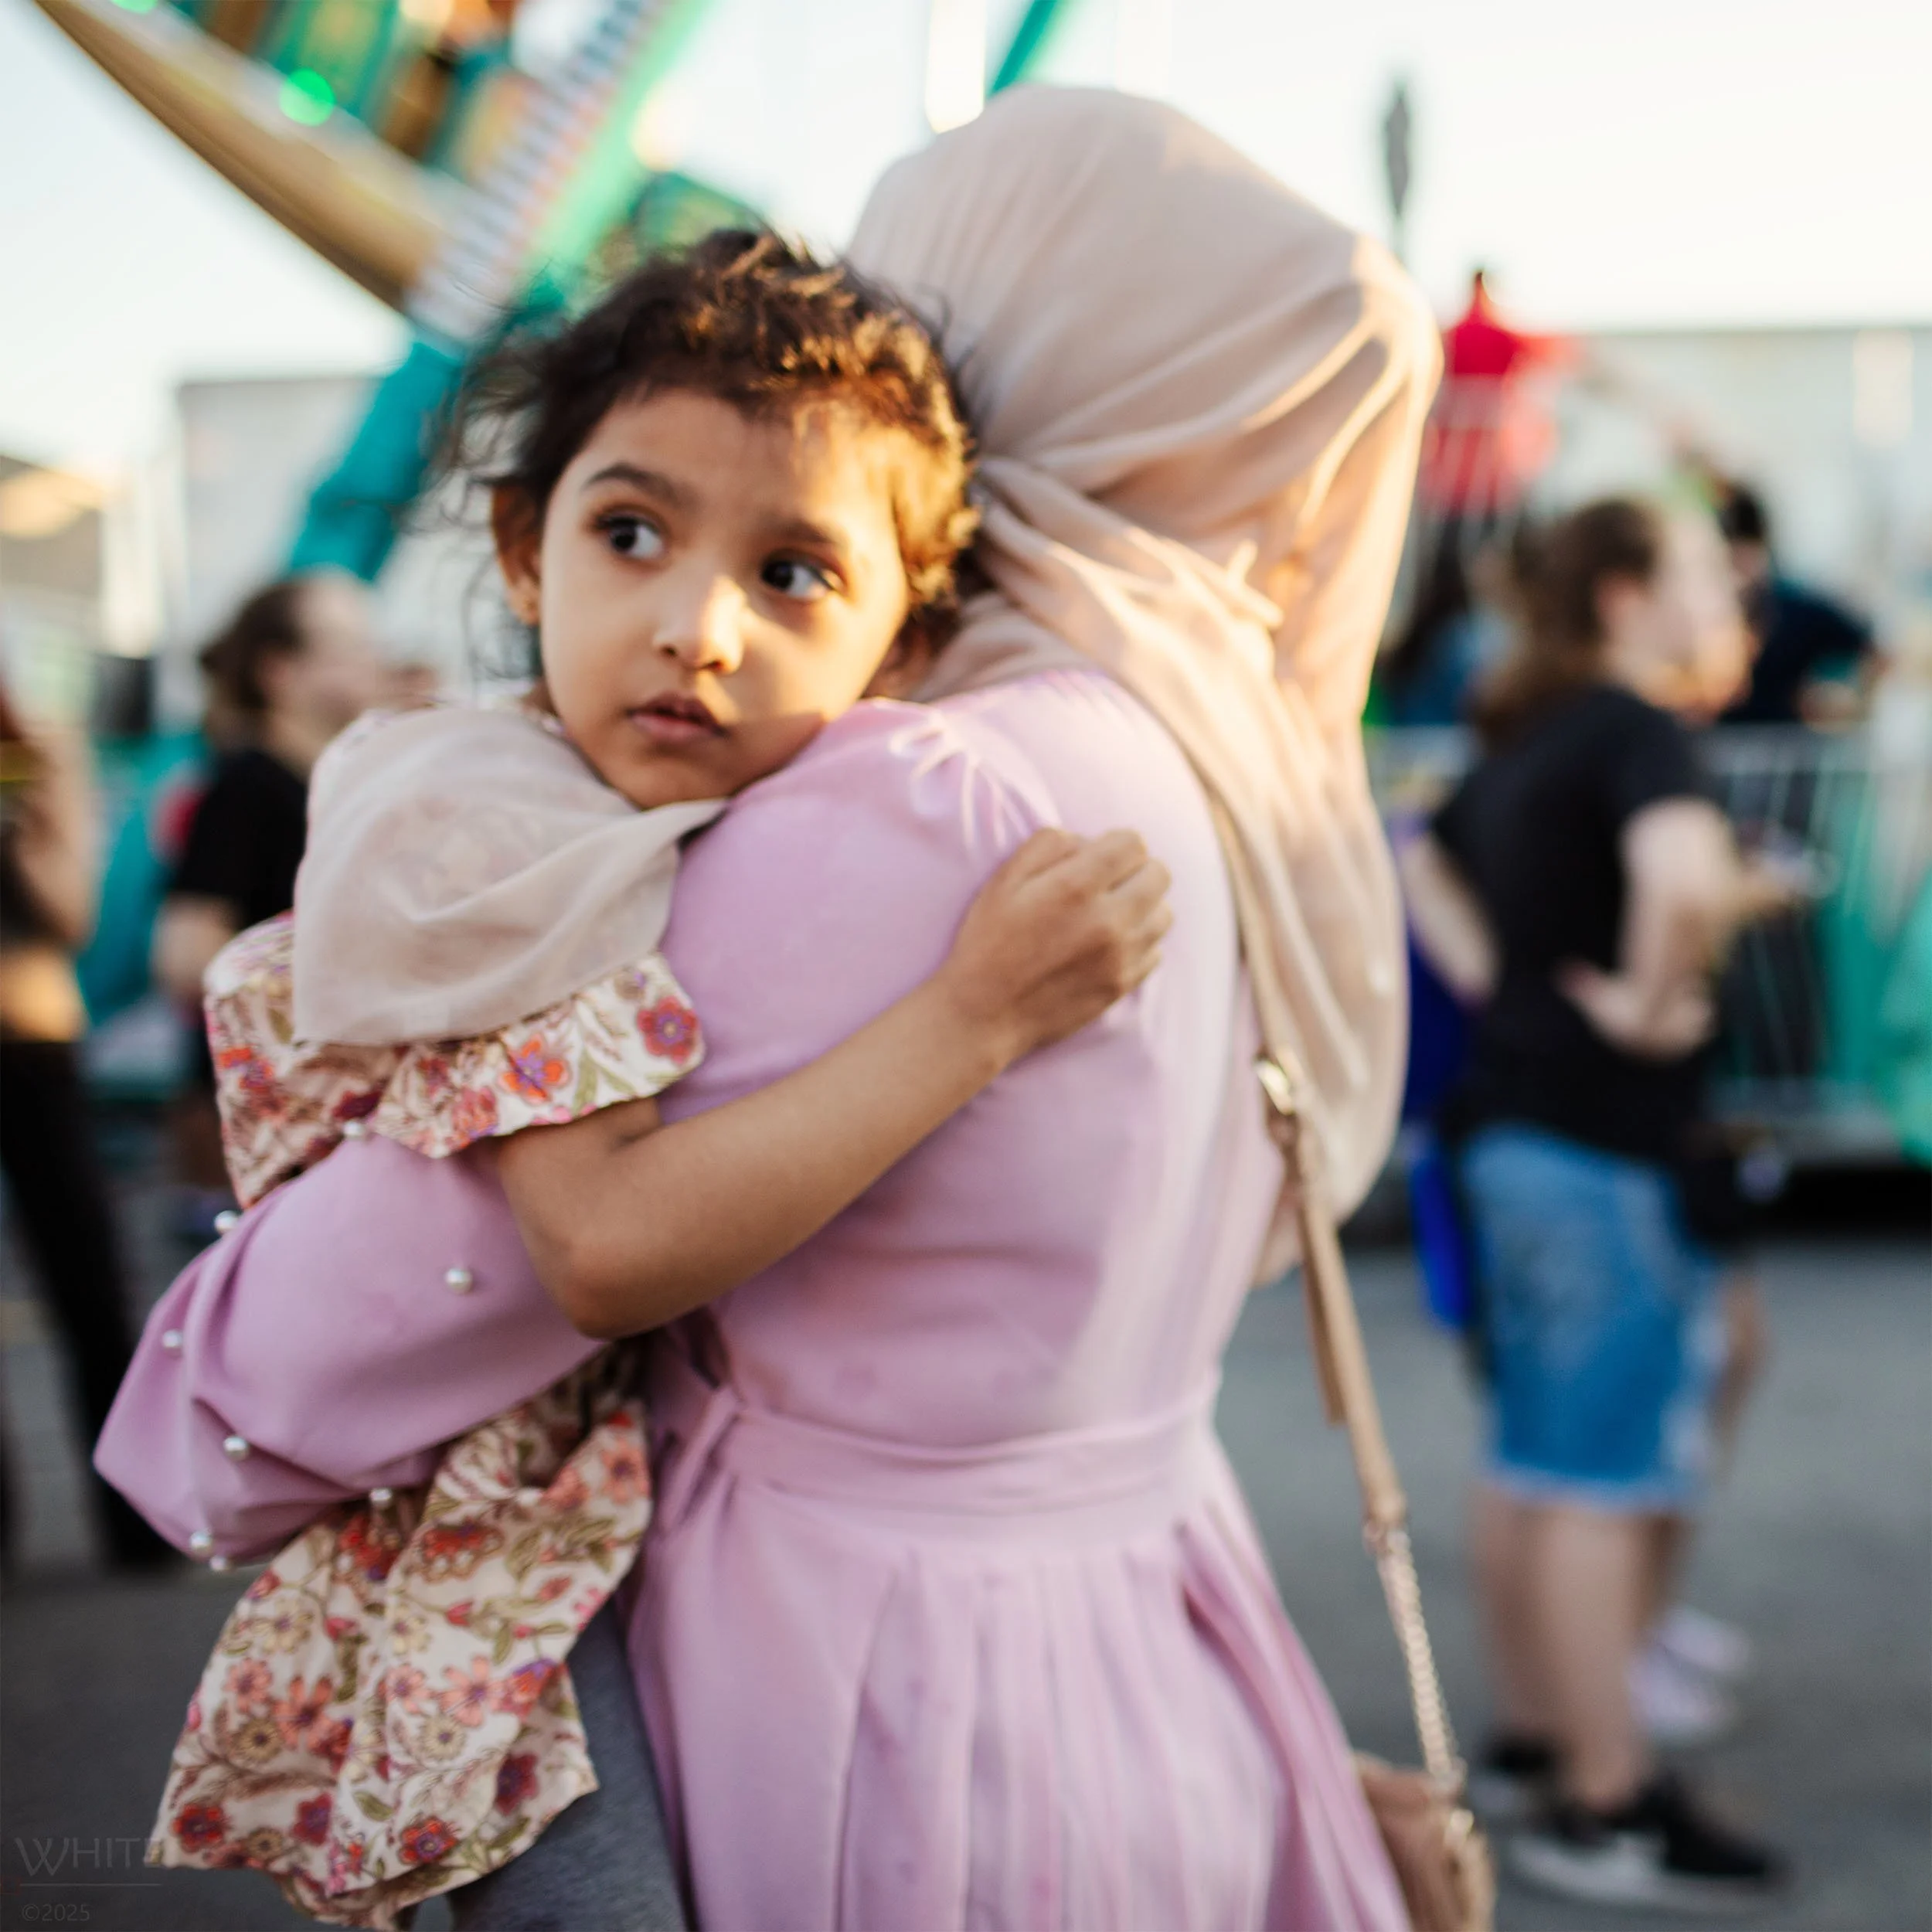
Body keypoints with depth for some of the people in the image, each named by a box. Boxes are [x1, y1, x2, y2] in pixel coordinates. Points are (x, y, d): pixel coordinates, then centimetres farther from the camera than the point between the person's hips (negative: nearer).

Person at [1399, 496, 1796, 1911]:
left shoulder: (1521, 742, 13)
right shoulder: (1636, 731, -14)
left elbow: (1426, 870, 28)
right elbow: (1685, 872, -36)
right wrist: (1652, 1000, -20)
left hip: (1515, 1127, 9)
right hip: (1613, 1147, -9)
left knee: (1531, 1459, 17)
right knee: (1608, 1477, -2)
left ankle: (1531, 1728, 31)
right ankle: (1607, 1807, 8)